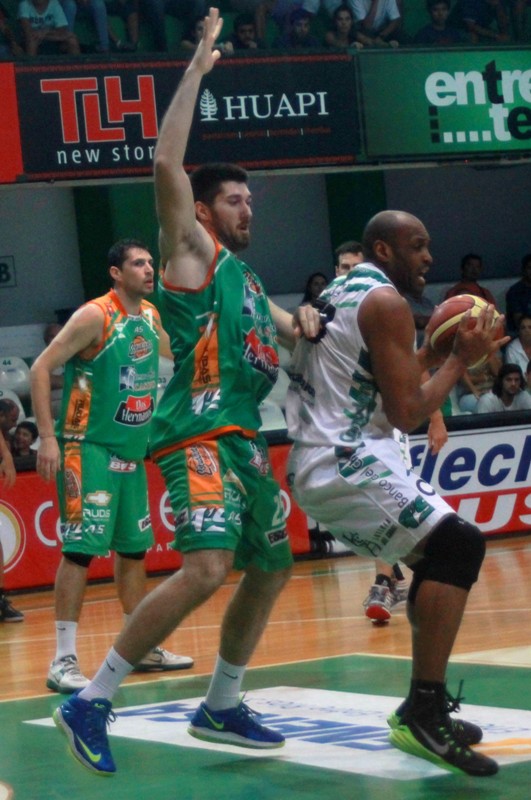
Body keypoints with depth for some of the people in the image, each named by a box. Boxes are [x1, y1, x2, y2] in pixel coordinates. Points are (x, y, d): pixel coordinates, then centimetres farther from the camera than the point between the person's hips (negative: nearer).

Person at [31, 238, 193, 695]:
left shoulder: (152, 317, 7)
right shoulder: (94, 316, -15)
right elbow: (41, 369, -16)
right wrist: (48, 437, -22)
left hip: (132, 451, 8)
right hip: (88, 449, -8)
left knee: (134, 547, 14)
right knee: (81, 549, -11)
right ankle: (64, 660, -10)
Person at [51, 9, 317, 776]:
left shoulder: (244, 275, 22)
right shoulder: (193, 251, -2)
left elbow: (273, 330, 28)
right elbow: (167, 163, -16)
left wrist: (300, 324, 4)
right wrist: (197, 71, -14)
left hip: (243, 438, 10)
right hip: (200, 434, -10)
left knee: (272, 569, 17)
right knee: (208, 568, -25)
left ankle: (220, 708, 29)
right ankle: (91, 702, -21)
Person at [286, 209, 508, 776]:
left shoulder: (338, 295, 20)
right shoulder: (385, 301, -10)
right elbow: (407, 412, -16)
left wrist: (434, 349, 21)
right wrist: (460, 360, -4)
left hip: (320, 463, 11)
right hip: (346, 465, -11)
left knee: (440, 555, 18)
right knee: (457, 545, -20)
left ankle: (423, 708, 19)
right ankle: (424, 716, -25)